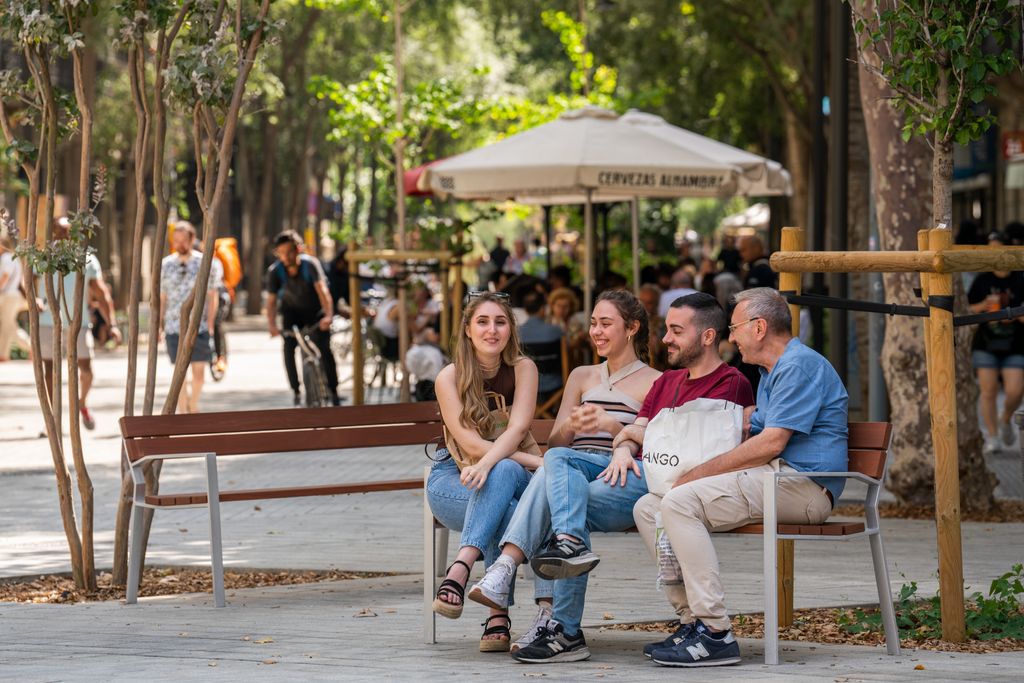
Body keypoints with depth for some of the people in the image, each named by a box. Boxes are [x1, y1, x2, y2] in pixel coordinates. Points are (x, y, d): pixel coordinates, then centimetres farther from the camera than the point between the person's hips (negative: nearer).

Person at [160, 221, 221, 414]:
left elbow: (213, 296, 2)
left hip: (199, 327, -1)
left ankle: (193, 405, 26)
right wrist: (159, 326, 6)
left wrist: (210, 325, -4)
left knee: (199, 372, 3)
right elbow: (161, 298, 10)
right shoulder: (165, 265, 5)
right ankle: (182, 413, 6)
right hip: (174, 328, 1)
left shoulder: (206, 264, 0)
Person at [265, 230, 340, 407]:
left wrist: (328, 315, -52)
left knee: (324, 349, -17)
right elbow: (271, 301, -20)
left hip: (315, 312, -2)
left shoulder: (310, 264, -27)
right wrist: (272, 324, -37)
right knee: (289, 347, -19)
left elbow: (322, 290, -36)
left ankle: (333, 390, -4)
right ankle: (296, 390, -6)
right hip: (292, 311, 2)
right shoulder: (275, 271, -20)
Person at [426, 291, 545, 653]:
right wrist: (537, 461, -25)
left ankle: (460, 570, -50)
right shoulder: (450, 378, -7)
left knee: (500, 472, -38)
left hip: (510, 474, 2)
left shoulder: (523, 369, -2)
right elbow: (470, 444, -17)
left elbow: (517, 429, -17)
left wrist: (486, 464, -39)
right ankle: (498, 616, -46)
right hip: (452, 480, -2)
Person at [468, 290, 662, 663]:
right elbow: (553, 445, 21)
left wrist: (613, 426, -11)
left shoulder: (654, 382, 15)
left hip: (630, 480, -3)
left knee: (553, 488, -34)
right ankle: (571, 543, -55)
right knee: (557, 461, -35)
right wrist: (571, 426, -3)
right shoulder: (582, 376, 30)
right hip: (580, 469, 3)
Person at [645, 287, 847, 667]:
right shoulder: (771, 372, 26)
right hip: (776, 480, 10)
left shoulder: (800, 365, -9)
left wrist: (702, 473, -13)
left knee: (680, 503, -25)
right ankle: (695, 618, -3)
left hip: (801, 486, -10)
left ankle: (715, 632, -28)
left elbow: (771, 443, -17)